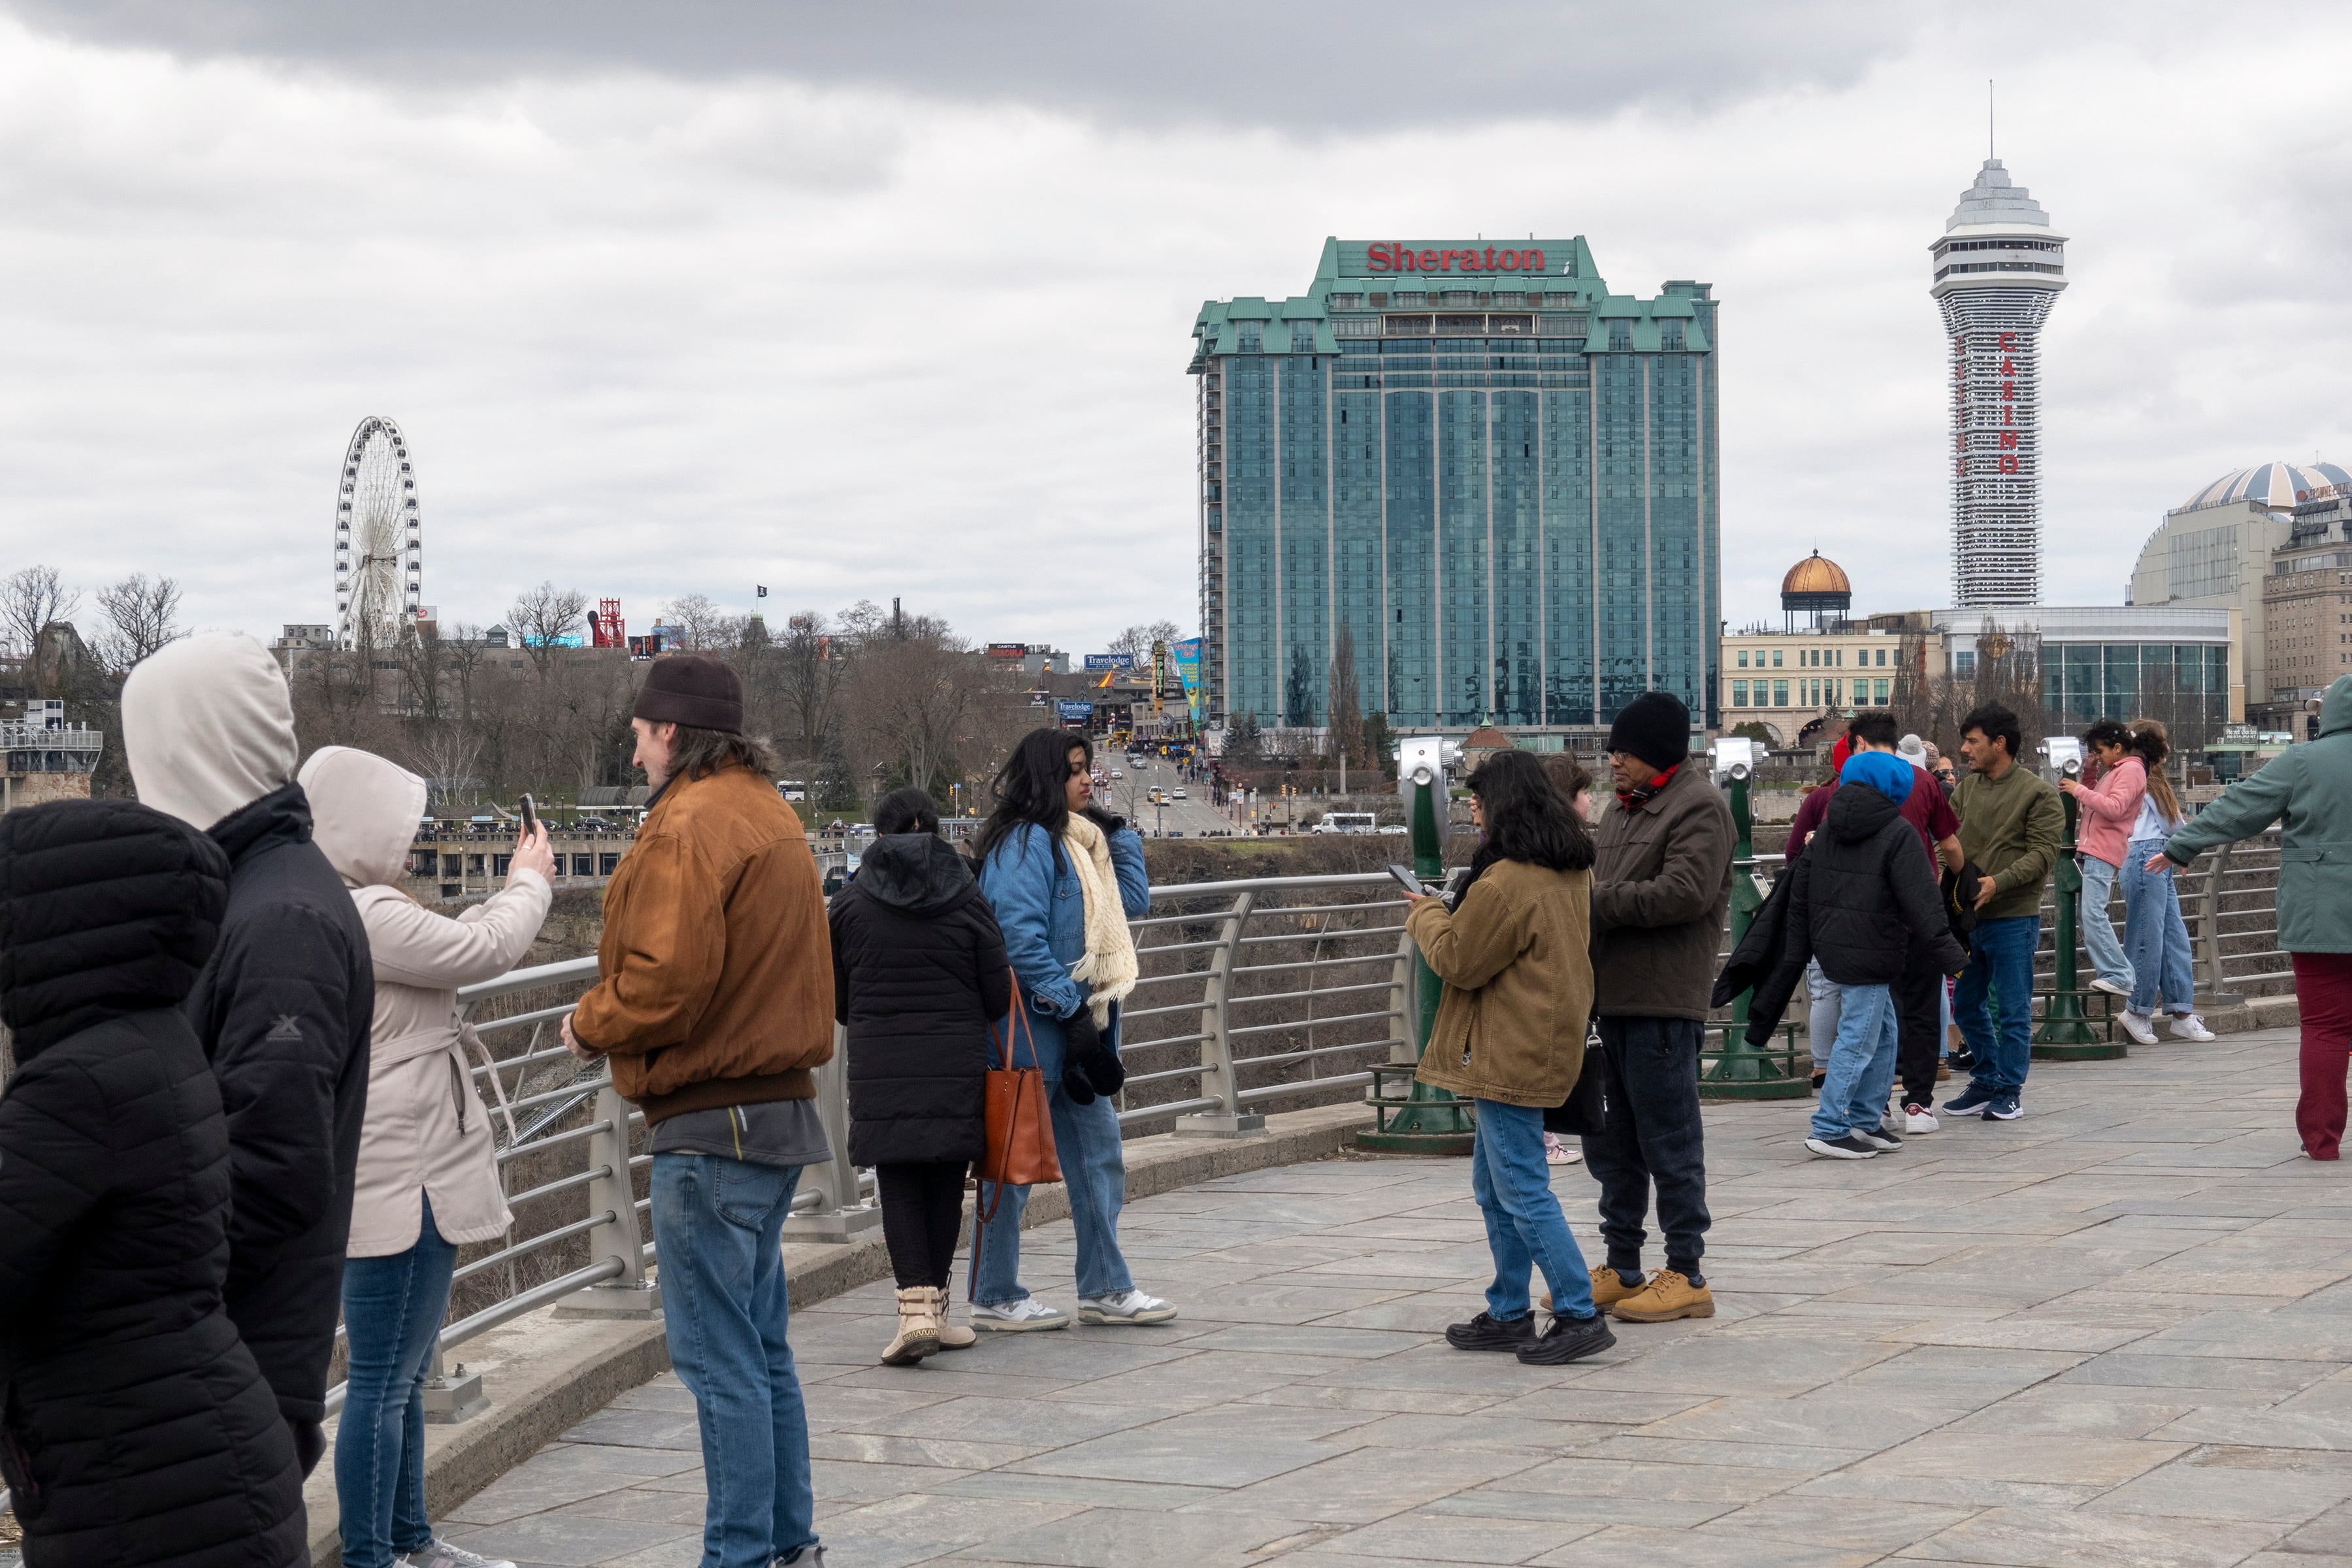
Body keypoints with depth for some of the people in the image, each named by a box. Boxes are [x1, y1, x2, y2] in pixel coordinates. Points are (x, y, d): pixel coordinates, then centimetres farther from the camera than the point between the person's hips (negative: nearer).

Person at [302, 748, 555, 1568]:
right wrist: (531, 883, 3)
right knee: (383, 1382, -6)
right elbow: (487, 950, -14)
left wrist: (513, 889, 16)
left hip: (403, 1177, 12)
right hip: (396, 1182, -12)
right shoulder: (366, 915, -20)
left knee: (403, 1376, 20)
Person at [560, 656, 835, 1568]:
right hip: (781, 1108, 10)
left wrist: (590, 1024, -3)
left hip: (711, 1122, -10)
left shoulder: (690, 827, -15)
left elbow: (668, 982, -22)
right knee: (761, 1347, 17)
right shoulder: (769, 814, 17)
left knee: (719, 1358, -4)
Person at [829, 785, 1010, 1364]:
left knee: (898, 1187, 3)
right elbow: (998, 996, 2)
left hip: (879, 1069, 0)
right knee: (945, 1185, 10)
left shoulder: (850, 904, 1)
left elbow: (837, 1001, 7)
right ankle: (935, 1308, 18)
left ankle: (916, 1308, -12)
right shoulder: (966, 900, 0)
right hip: (956, 1064, 0)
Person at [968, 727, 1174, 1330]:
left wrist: (1120, 833, 9)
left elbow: (1134, 902, 18)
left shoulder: (1078, 841, 16)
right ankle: (996, 1299, 7)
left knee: (1098, 1151, 12)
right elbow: (1022, 937, -20)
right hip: (1033, 1029, -10)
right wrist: (1069, 1006, -19)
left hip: (1076, 1026, 10)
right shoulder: (1026, 841, -13)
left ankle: (1106, 1288, 20)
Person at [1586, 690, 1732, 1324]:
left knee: (1669, 1144, -3)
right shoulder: (1621, 810, 19)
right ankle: (1622, 1271, 25)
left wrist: (1597, 902, -19)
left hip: (1663, 1005, -9)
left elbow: (1684, 892, -22)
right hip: (1610, 998, 9)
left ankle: (1686, 1276, 5)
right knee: (1611, 1145, 15)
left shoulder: (1699, 808, -10)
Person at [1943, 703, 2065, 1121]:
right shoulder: (1967, 788, 11)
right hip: (1967, 915, 6)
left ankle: (2009, 1092, 10)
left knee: (2013, 1009, 1)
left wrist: (1998, 882, -24)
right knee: (1967, 1004, 13)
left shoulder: (2038, 793, -6)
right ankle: (1985, 1082, 25)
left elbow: (2042, 854, -13)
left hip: (2014, 918, -6)